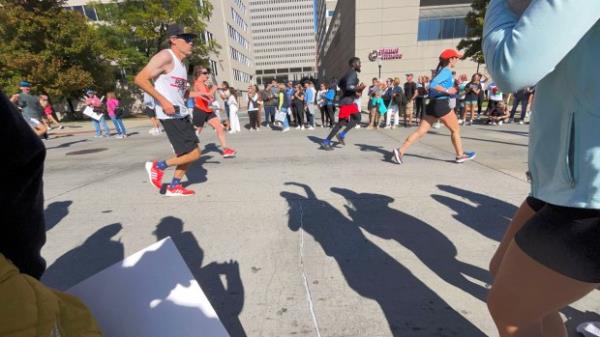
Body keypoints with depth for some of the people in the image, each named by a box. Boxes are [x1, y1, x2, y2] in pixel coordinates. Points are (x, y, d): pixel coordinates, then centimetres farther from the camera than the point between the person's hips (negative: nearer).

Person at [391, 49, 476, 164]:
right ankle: (460, 155, 21)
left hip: (433, 104, 8)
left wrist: (454, 86, 17)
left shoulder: (442, 70, 20)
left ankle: (400, 151, -9)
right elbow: (432, 84, -24)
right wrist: (447, 91, -17)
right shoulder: (446, 71, -8)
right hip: (441, 105, -8)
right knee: (455, 129, 9)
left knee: (421, 131, 1)